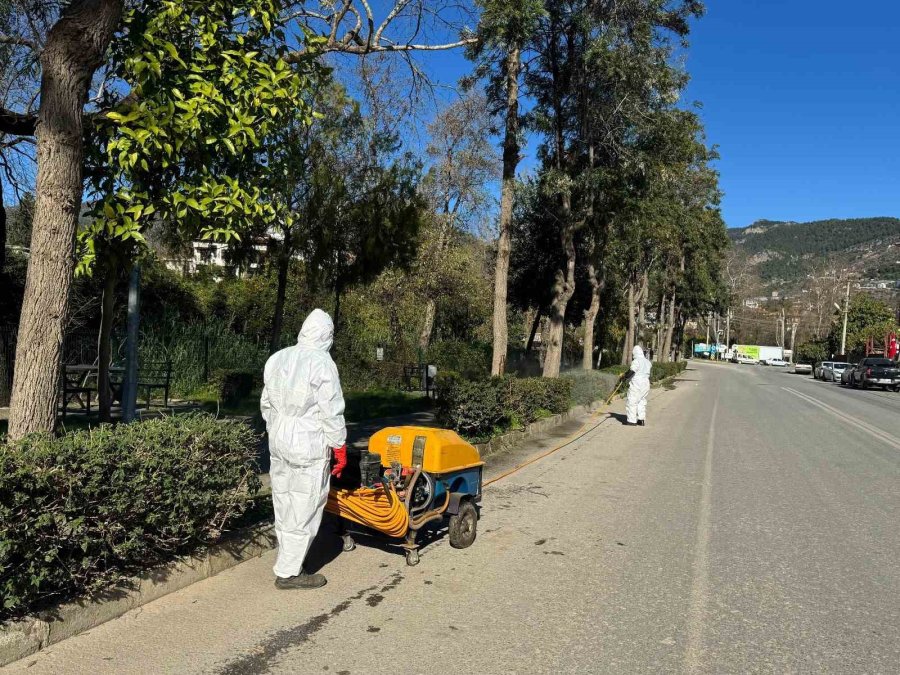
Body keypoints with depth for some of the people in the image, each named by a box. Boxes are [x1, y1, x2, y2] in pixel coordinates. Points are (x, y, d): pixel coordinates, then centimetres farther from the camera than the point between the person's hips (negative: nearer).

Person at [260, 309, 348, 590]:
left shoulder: (277, 359, 8)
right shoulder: (322, 363, -15)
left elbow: (266, 404, 15)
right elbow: (331, 413, -15)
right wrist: (340, 447, -6)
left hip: (278, 440, 8)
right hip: (309, 444, -8)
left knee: (284, 503, 16)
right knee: (305, 509, 3)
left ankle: (288, 561, 28)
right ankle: (288, 572, 10)